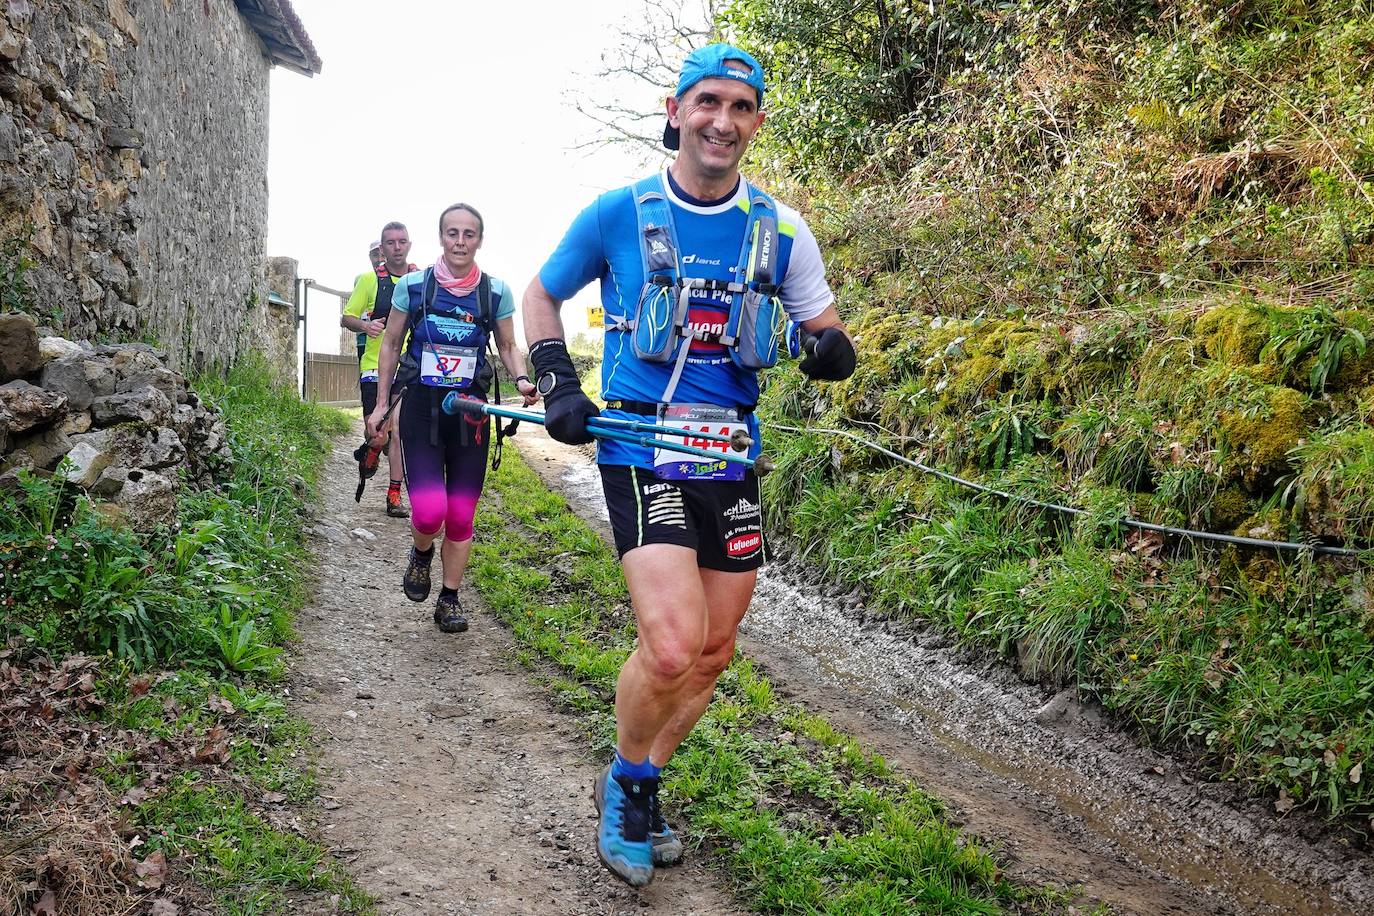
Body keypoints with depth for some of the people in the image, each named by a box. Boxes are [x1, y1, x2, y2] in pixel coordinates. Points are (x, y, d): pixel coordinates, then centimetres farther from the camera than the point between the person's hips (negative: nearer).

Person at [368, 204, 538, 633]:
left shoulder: (496, 292, 0)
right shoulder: (412, 285, -2)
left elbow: (508, 346, 11)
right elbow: (391, 344, 8)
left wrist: (521, 379, -9)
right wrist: (380, 404, 7)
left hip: (471, 412, 1)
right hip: (421, 408, -1)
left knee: (461, 516, 4)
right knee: (430, 511, -14)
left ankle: (449, 600, 22)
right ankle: (421, 555, 21)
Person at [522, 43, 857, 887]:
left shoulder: (781, 230, 3)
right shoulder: (617, 214, -4)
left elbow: (826, 328, 10)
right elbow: (544, 295, 10)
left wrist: (833, 348, -14)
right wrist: (558, 384, -4)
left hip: (730, 457, 4)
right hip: (640, 451, -4)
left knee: (715, 650, 10)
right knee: (672, 645, -19)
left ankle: (638, 790, 34)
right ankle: (629, 782, 12)